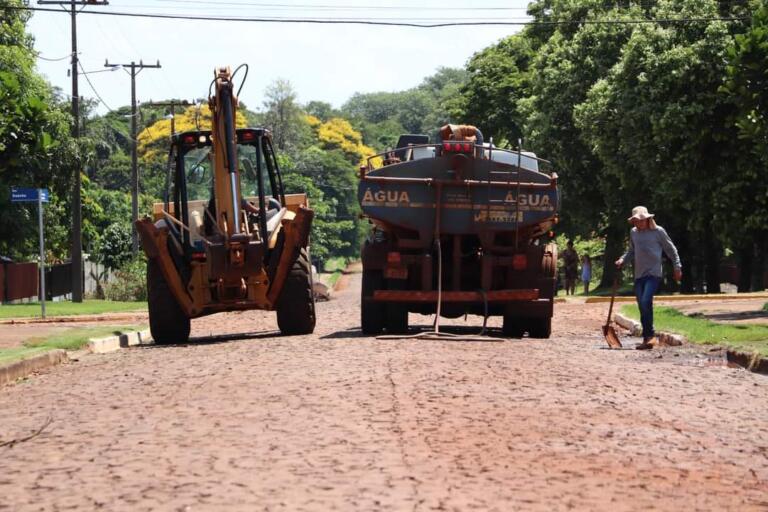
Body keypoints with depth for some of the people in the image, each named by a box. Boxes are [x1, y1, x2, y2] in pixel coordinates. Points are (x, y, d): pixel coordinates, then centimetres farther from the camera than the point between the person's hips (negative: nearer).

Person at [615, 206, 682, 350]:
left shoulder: (658, 231, -3)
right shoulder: (633, 232, 10)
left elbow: (671, 249, 6)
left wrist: (677, 267, 4)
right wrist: (622, 259, 6)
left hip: (654, 273, -5)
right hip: (639, 274, 5)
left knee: (646, 302, -22)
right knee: (642, 307, 4)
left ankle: (650, 336, -14)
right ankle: (648, 338, 12)